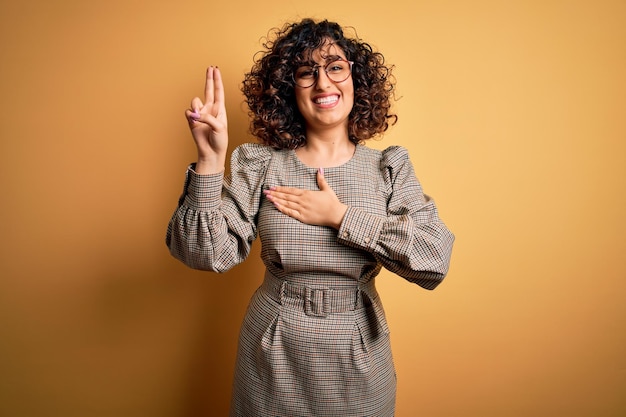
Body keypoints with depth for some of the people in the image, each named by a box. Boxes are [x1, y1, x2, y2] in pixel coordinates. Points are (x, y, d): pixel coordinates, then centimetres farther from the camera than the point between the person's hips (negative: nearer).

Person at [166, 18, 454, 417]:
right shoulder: (259, 163, -7)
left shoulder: (389, 167, -5)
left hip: (359, 357, 1)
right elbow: (209, 253, -15)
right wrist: (210, 160, -26)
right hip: (273, 358, 0)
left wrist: (339, 216, -20)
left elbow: (436, 258, -17)